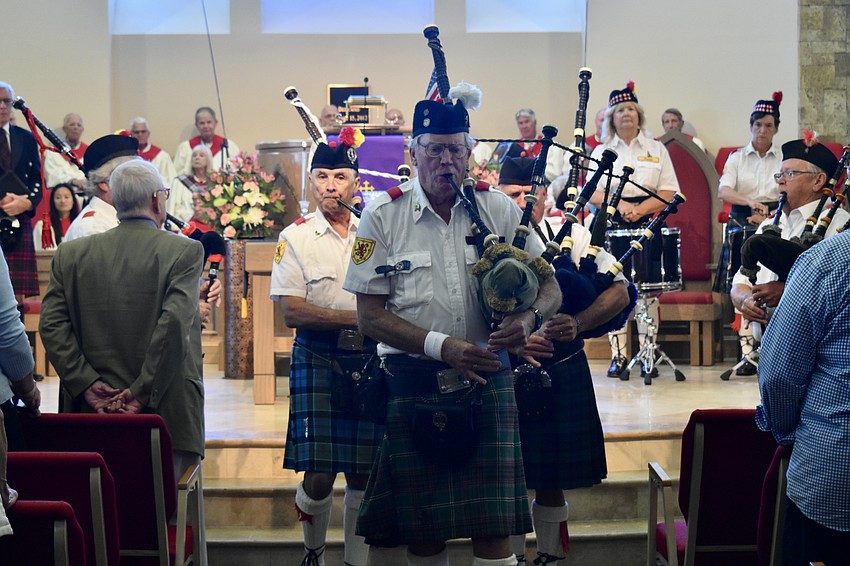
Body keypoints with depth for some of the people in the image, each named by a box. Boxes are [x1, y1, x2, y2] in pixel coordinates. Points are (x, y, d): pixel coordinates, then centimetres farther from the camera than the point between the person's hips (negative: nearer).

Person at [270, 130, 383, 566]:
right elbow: (292, 313, -9)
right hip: (317, 361, -2)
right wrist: (357, 318, -13)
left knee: (362, 474, 5)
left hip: (369, 362, 3)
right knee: (319, 476, -4)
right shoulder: (295, 238, -1)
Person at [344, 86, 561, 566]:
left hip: (488, 382, 1)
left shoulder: (500, 209, 4)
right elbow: (370, 315, -2)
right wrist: (441, 346, -15)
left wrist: (529, 318, -17)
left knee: (493, 527, -2)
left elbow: (550, 286, 7)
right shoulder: (382, 217, 0)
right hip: (414, 387, 0)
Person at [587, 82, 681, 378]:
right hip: (611, 226, 0)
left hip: (647, 226, 0)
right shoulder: (601, 151, 12)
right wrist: (620, 204, -14)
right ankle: (618, 354, 0)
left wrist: (641, 208, -11)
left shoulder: (656, 149, 12)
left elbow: (668, 192, 4)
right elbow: (593, 194, 3)